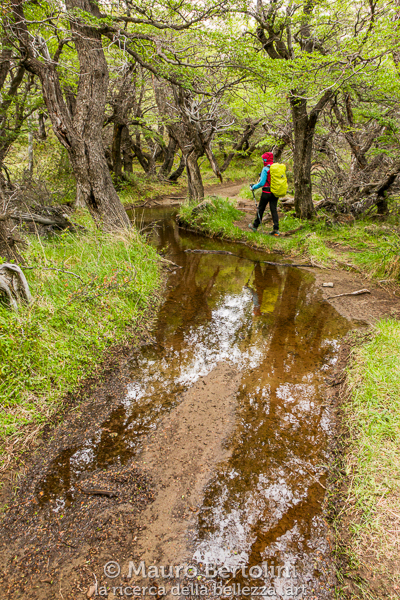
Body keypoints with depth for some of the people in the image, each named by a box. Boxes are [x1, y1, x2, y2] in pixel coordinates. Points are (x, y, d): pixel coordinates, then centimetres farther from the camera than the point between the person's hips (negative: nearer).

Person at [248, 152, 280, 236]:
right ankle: (276, 229, -1)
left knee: (261, 209, 10)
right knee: (274, 210, 6)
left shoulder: (265, 169, -14)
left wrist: (253, 187, -4)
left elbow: (262, 183, -18)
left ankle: (255, 226, 25)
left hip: (266, 192, -6)